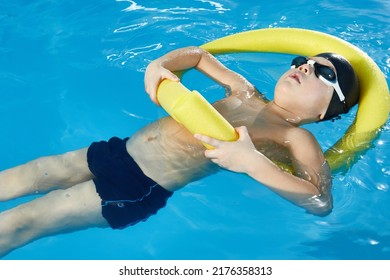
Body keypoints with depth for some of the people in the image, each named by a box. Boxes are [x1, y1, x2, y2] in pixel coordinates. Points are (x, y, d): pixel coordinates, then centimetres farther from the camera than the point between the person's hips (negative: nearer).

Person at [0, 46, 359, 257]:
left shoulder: (296, 139, -6)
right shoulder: (245, 92, 12)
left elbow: (321, 202, -21)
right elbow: (198, 54, 24)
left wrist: (251, 162, -32)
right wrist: (159, 65, 2)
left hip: (140, 187, -7)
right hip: (118, 150, 7)